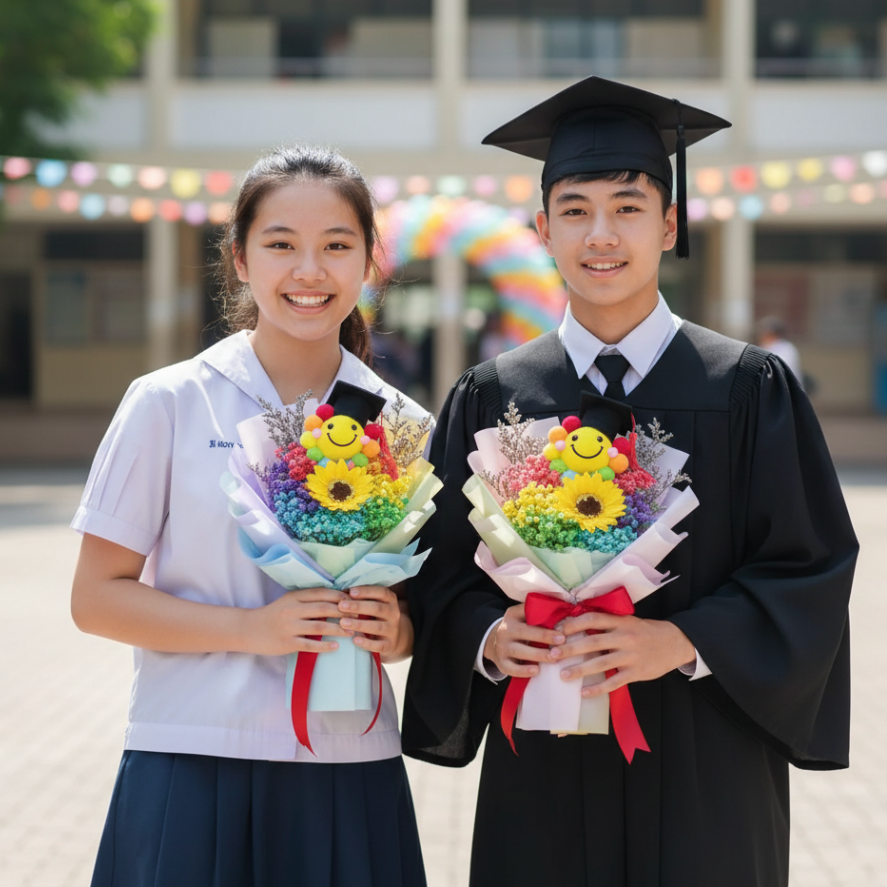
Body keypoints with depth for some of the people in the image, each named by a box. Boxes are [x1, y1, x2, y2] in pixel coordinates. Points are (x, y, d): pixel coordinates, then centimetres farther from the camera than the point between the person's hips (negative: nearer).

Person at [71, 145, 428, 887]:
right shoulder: (170, 403, -2)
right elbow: (97, 596, -3)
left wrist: (397, 631, -10)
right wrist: (253, 629, -16)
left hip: (351, 776, 2)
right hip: (194, 769, -2)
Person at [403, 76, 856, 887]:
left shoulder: (747, 389, 0)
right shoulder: (491, 398, 5)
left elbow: (811, 567, -5)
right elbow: (444, 570, 5)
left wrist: (684, 642, -18)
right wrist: (488, 634, -15)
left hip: (702, 770, -1)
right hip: (542, 767, 1)